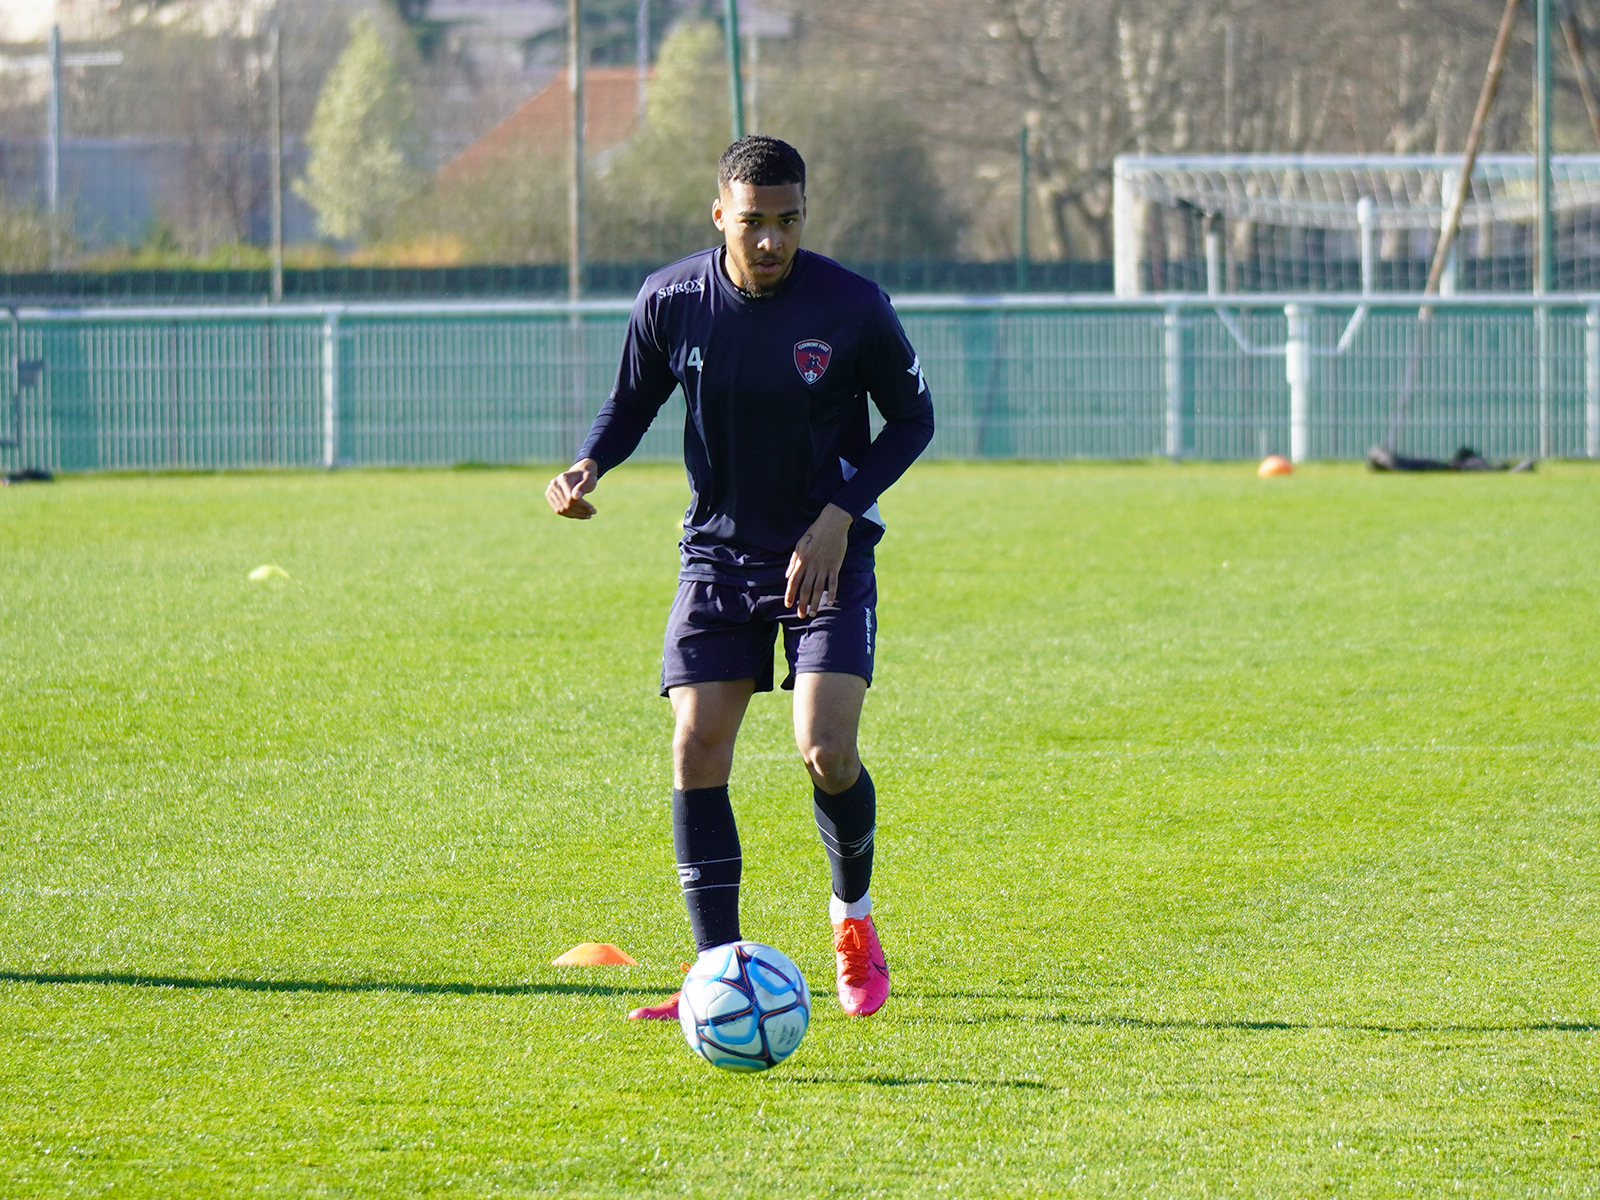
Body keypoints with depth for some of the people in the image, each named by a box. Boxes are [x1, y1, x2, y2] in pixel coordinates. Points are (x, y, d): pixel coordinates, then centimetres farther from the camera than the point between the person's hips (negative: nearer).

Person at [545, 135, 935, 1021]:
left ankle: (853, 914, 15)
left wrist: (840, 515, -14)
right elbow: (631, 402, 8)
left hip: (829, 552, -2)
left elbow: (912, 417, -2)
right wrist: (588, 465, -14)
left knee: (826, 754, -16)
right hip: (718, 551, 3)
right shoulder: (669, 302, -9)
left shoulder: (853, 307, -15)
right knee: (697, 755, -8)